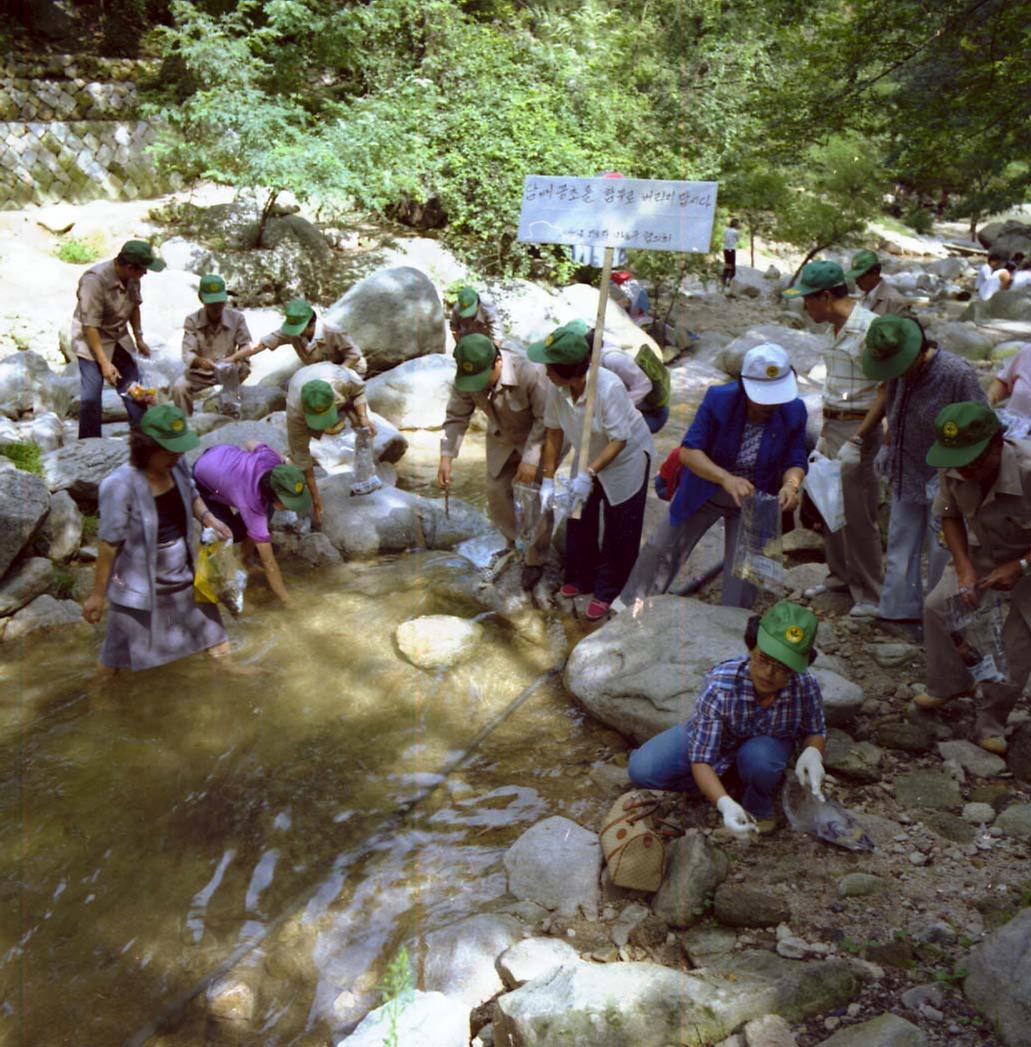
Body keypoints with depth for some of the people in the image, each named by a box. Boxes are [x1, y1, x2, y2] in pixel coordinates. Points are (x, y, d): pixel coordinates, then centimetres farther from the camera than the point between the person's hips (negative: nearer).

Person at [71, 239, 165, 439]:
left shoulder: (132, 277, -9)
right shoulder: (95, 279, -28)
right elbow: (90, 326, -27)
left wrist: (139, 339, 9)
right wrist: (104, 363, -29)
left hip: (119, 339, 6)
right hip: (92, 341, -6)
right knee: (91, 397, -9)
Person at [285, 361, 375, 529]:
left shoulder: (343, 379, -47)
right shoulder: (295, 408, -45)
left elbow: (359, 389, -20)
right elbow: (300, 452, -34)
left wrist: (364, 418, -38)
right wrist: (314, 494, -31)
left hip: (343, 394, 1)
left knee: (365, 428, -20)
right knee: (296, 449, -15)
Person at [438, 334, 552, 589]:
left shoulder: (530, 373, -40)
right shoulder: (465, 377, -24)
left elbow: (546, 419, -30)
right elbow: (456, 416, -12)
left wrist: (531, 458, -34)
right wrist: (446, 456, -19)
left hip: (538, 439, -5)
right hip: (501, 439, 5)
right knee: (496, 490, 12)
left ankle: (535, 561, 17)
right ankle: (514, 544, 38)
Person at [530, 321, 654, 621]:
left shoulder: (608, 388, -37)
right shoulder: (557, 389, -20)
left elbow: (619, 440, -31)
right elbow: (555, 432, -9)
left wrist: (588, 475, -36)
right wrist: (548, 479, -10)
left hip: (626, 458, -5)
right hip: (589, 458, 6)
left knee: (618, 531, 6)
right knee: (579, 520, 15)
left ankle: (607, 593, 23)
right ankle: (582, 579, 36)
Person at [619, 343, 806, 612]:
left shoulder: (793, 411, -20)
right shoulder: (718, 400, -28)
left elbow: (795, 461, -11)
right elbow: (688, 451, -31)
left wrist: (790, 485, -36)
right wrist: (726, 478, -47)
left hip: (752, 501, 1)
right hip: (703, 492, -1)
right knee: (661, 549, 11)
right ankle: (632, 608, 35)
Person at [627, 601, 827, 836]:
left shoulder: (805, 684, -30)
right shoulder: (719, 686, -37)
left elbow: (816, 732, -8)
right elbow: (700, 760, -32)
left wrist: (812, 753, -32)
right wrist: (725, 803, -50)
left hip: (767, 743, 1)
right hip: (709, 736, -1)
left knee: (758, 757, -37)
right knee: (642, 770, -20)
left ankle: (758, 808, -2)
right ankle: (724, 783, 2)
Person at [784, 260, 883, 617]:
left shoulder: (869, 327, -17)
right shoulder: (838, 329, 11)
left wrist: (856, 441, -21)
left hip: (859, 429, -9)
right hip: (834, 427, 9)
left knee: (858, 516, -4)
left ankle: (869, 595, 8)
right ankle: (840, 576, 31)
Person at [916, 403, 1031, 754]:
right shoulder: (953, 469, -22)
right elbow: (950, 515, -3)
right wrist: (964, 567, -14)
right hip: (982, 553, 5)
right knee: (937, 606, -4)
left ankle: (991, 721, 10)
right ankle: (949, 684, 20)